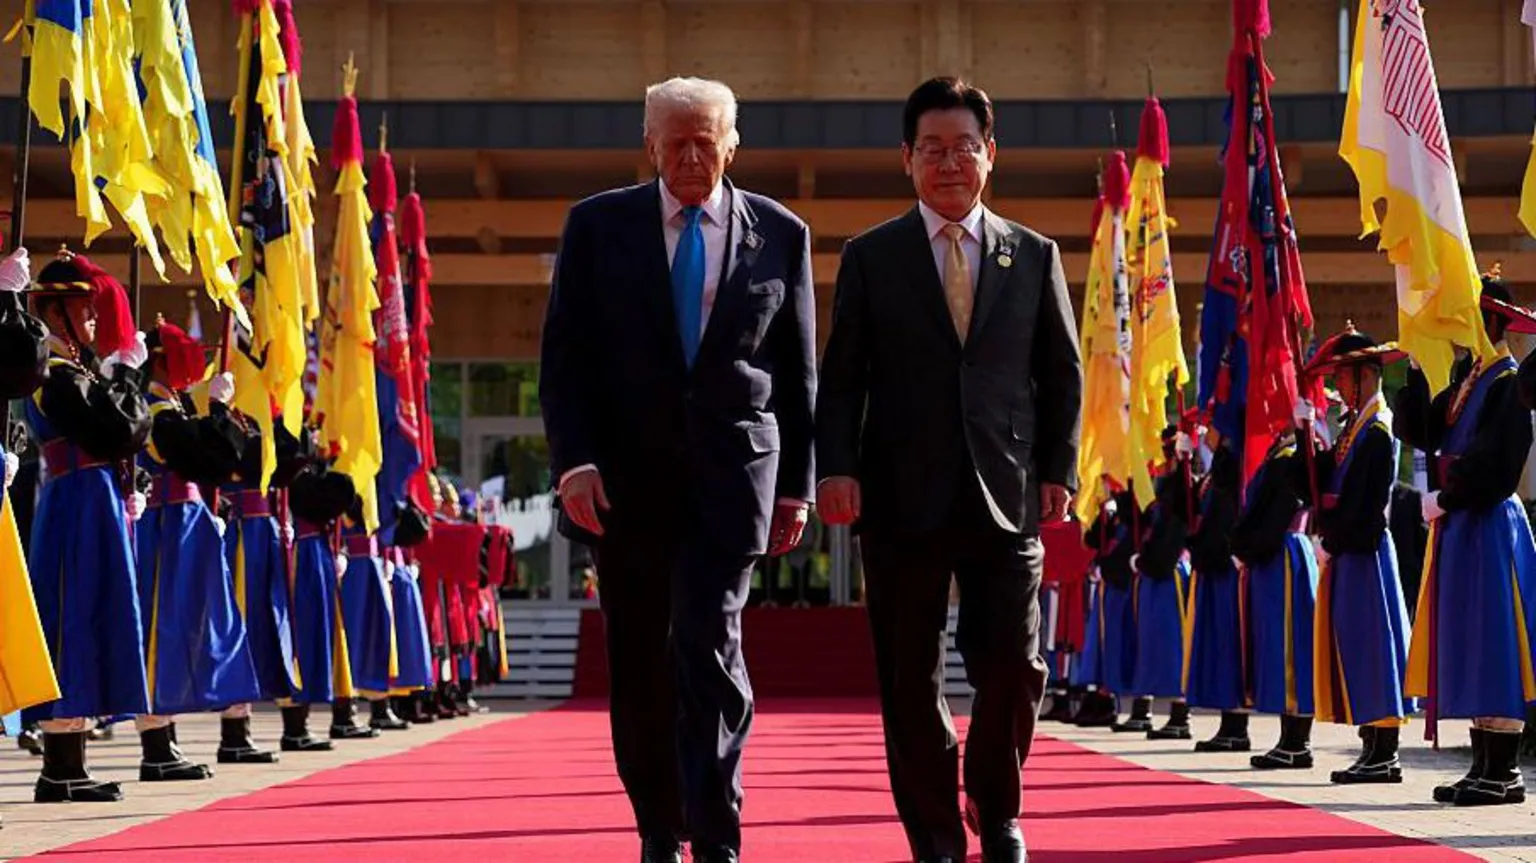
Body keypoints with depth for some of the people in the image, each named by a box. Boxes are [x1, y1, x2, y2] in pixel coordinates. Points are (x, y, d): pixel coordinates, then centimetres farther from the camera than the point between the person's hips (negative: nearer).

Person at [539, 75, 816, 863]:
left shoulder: (780, 234, 5)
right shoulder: (597, 226, 4)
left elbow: (798, 371, 8)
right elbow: (563, 355, 1)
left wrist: (795, 484, 6)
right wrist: (574, 459, -11)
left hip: (729, 474, -1)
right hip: (625, 475, 2)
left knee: (710, 648, -13)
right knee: (638, 665, 8)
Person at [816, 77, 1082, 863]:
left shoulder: (1034, 257, 11)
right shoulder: (869, 257, 6)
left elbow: (1063, 376, 13)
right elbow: (841, 379, 4)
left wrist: (1058, 470, 3)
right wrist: (836, 467, -8)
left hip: (1006, 494, 1)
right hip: (903, 497, -1)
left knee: (1012, 666, -3)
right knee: (910, 679, 2)